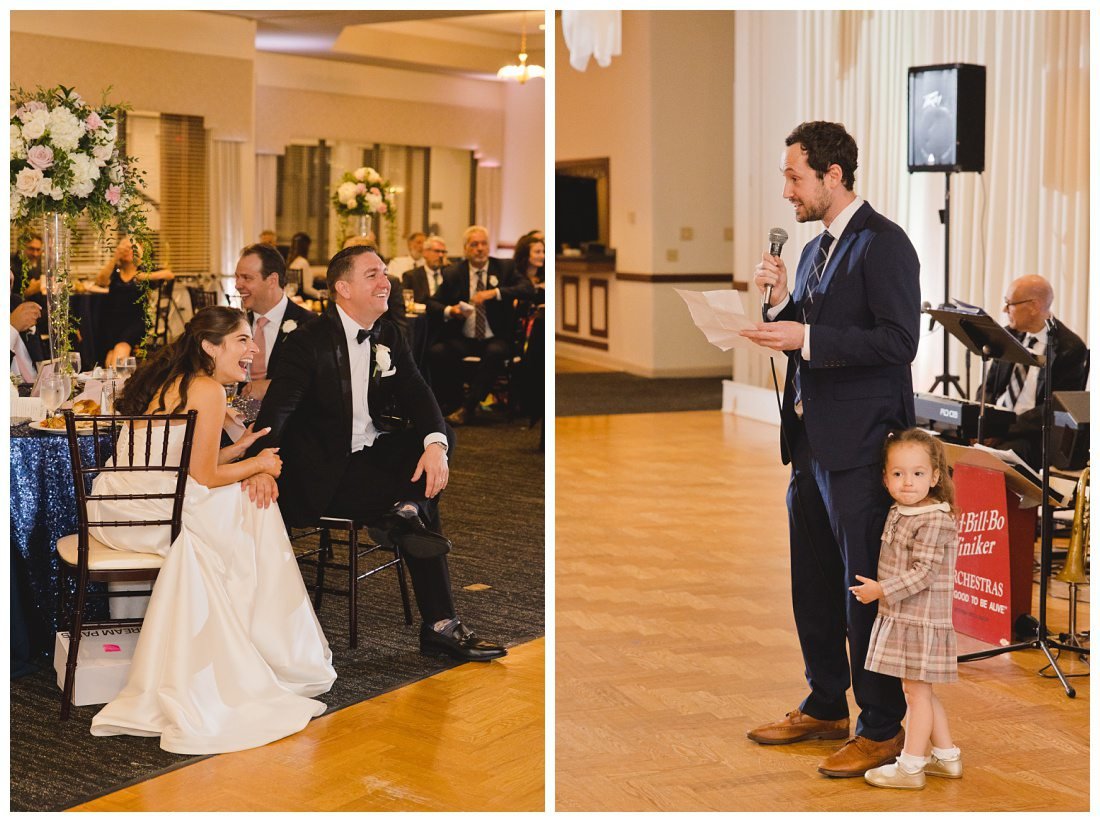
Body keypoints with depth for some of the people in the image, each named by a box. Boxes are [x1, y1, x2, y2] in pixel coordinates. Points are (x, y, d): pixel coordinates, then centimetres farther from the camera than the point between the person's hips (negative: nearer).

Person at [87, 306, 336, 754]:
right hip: (150, 514, -9)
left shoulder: (166, 379, 16)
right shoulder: (209, 390, -12)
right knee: (252, 506, 7)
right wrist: (258, 464, 5)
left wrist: (237, 449, 12)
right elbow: (204, 476, -11)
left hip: (111, 510, 9)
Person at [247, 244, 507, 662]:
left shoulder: (390, 337, 7)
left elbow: (416, 394, -3)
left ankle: (410, 507, -30)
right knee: (421, 515, -24)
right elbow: (277, 409, -23)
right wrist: (261, 465, -43)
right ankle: (439, 624, -16)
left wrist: (435, 443, -26)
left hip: (374, 452, 7)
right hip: (327, 474, -7)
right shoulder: (309, 342, -12)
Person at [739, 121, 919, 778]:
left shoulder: (883, 243, -11)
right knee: (812, 583, 16)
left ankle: (883, 727, 11)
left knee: (864, 588, -1)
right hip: (811, 440, 9)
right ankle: (825, 707, 30)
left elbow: (898, 341, -19)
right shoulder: (815, 249, 16)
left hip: (858, 447, -9)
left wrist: (806, 338, -22)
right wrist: (780, 297, 3)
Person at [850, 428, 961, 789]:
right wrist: (878, 588, 13)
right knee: (920, 692, 17)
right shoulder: (897, 513, 8)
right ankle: (947, 757, 28)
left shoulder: (934, 522, -18)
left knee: (917, 691, -1)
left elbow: (923, 573, -22)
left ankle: (910, 767, 7)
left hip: (921, 620, -9)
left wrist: (881, 590, -20)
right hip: (899, 618, 9)